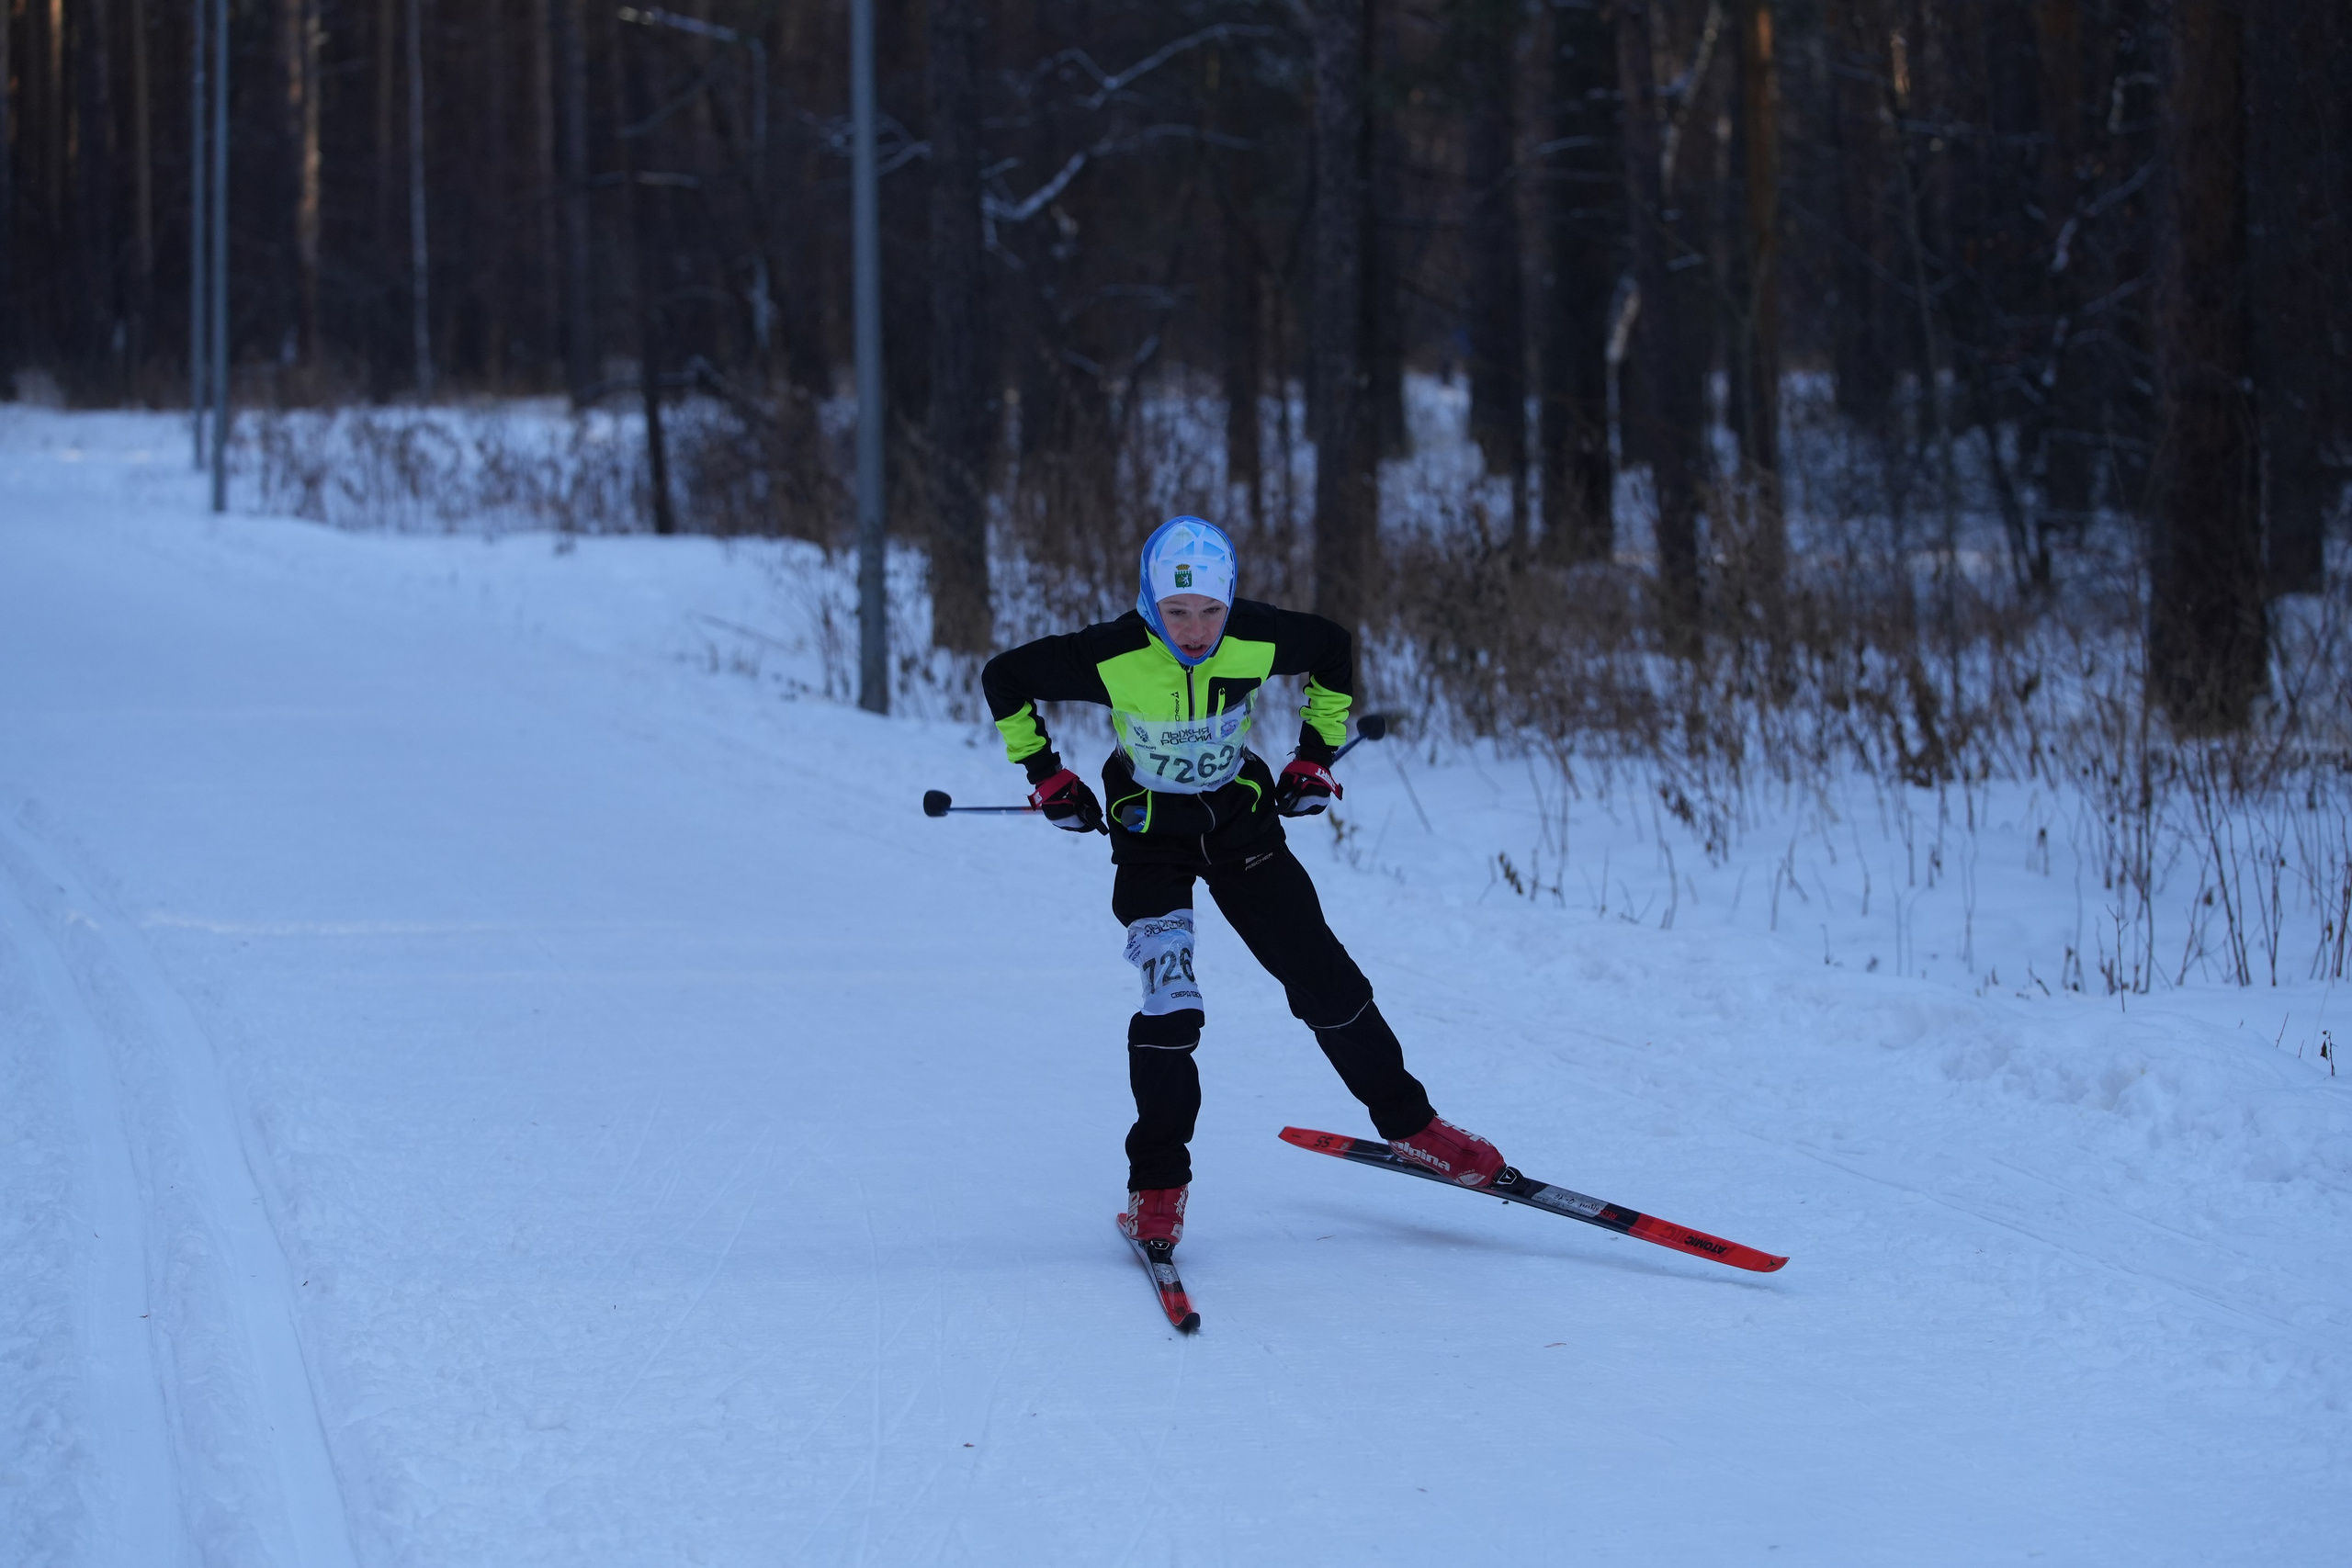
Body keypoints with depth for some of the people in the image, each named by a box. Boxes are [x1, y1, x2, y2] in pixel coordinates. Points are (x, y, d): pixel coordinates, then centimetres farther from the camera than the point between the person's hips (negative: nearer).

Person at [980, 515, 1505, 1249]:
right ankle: (1157, 1184, -3)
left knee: (1324, 979, 1)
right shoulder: (1111, 657, -27)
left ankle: (1408, 1123, 19)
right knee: (1171, 1004, -17)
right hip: (1149, 833, -2)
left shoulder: (1260, 639, -21)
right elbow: (1004, 678, -10)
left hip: (1240, 819, 2)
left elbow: (1334, 649, 3)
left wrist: (1318, 754, 4)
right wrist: (1047, 776, -6)